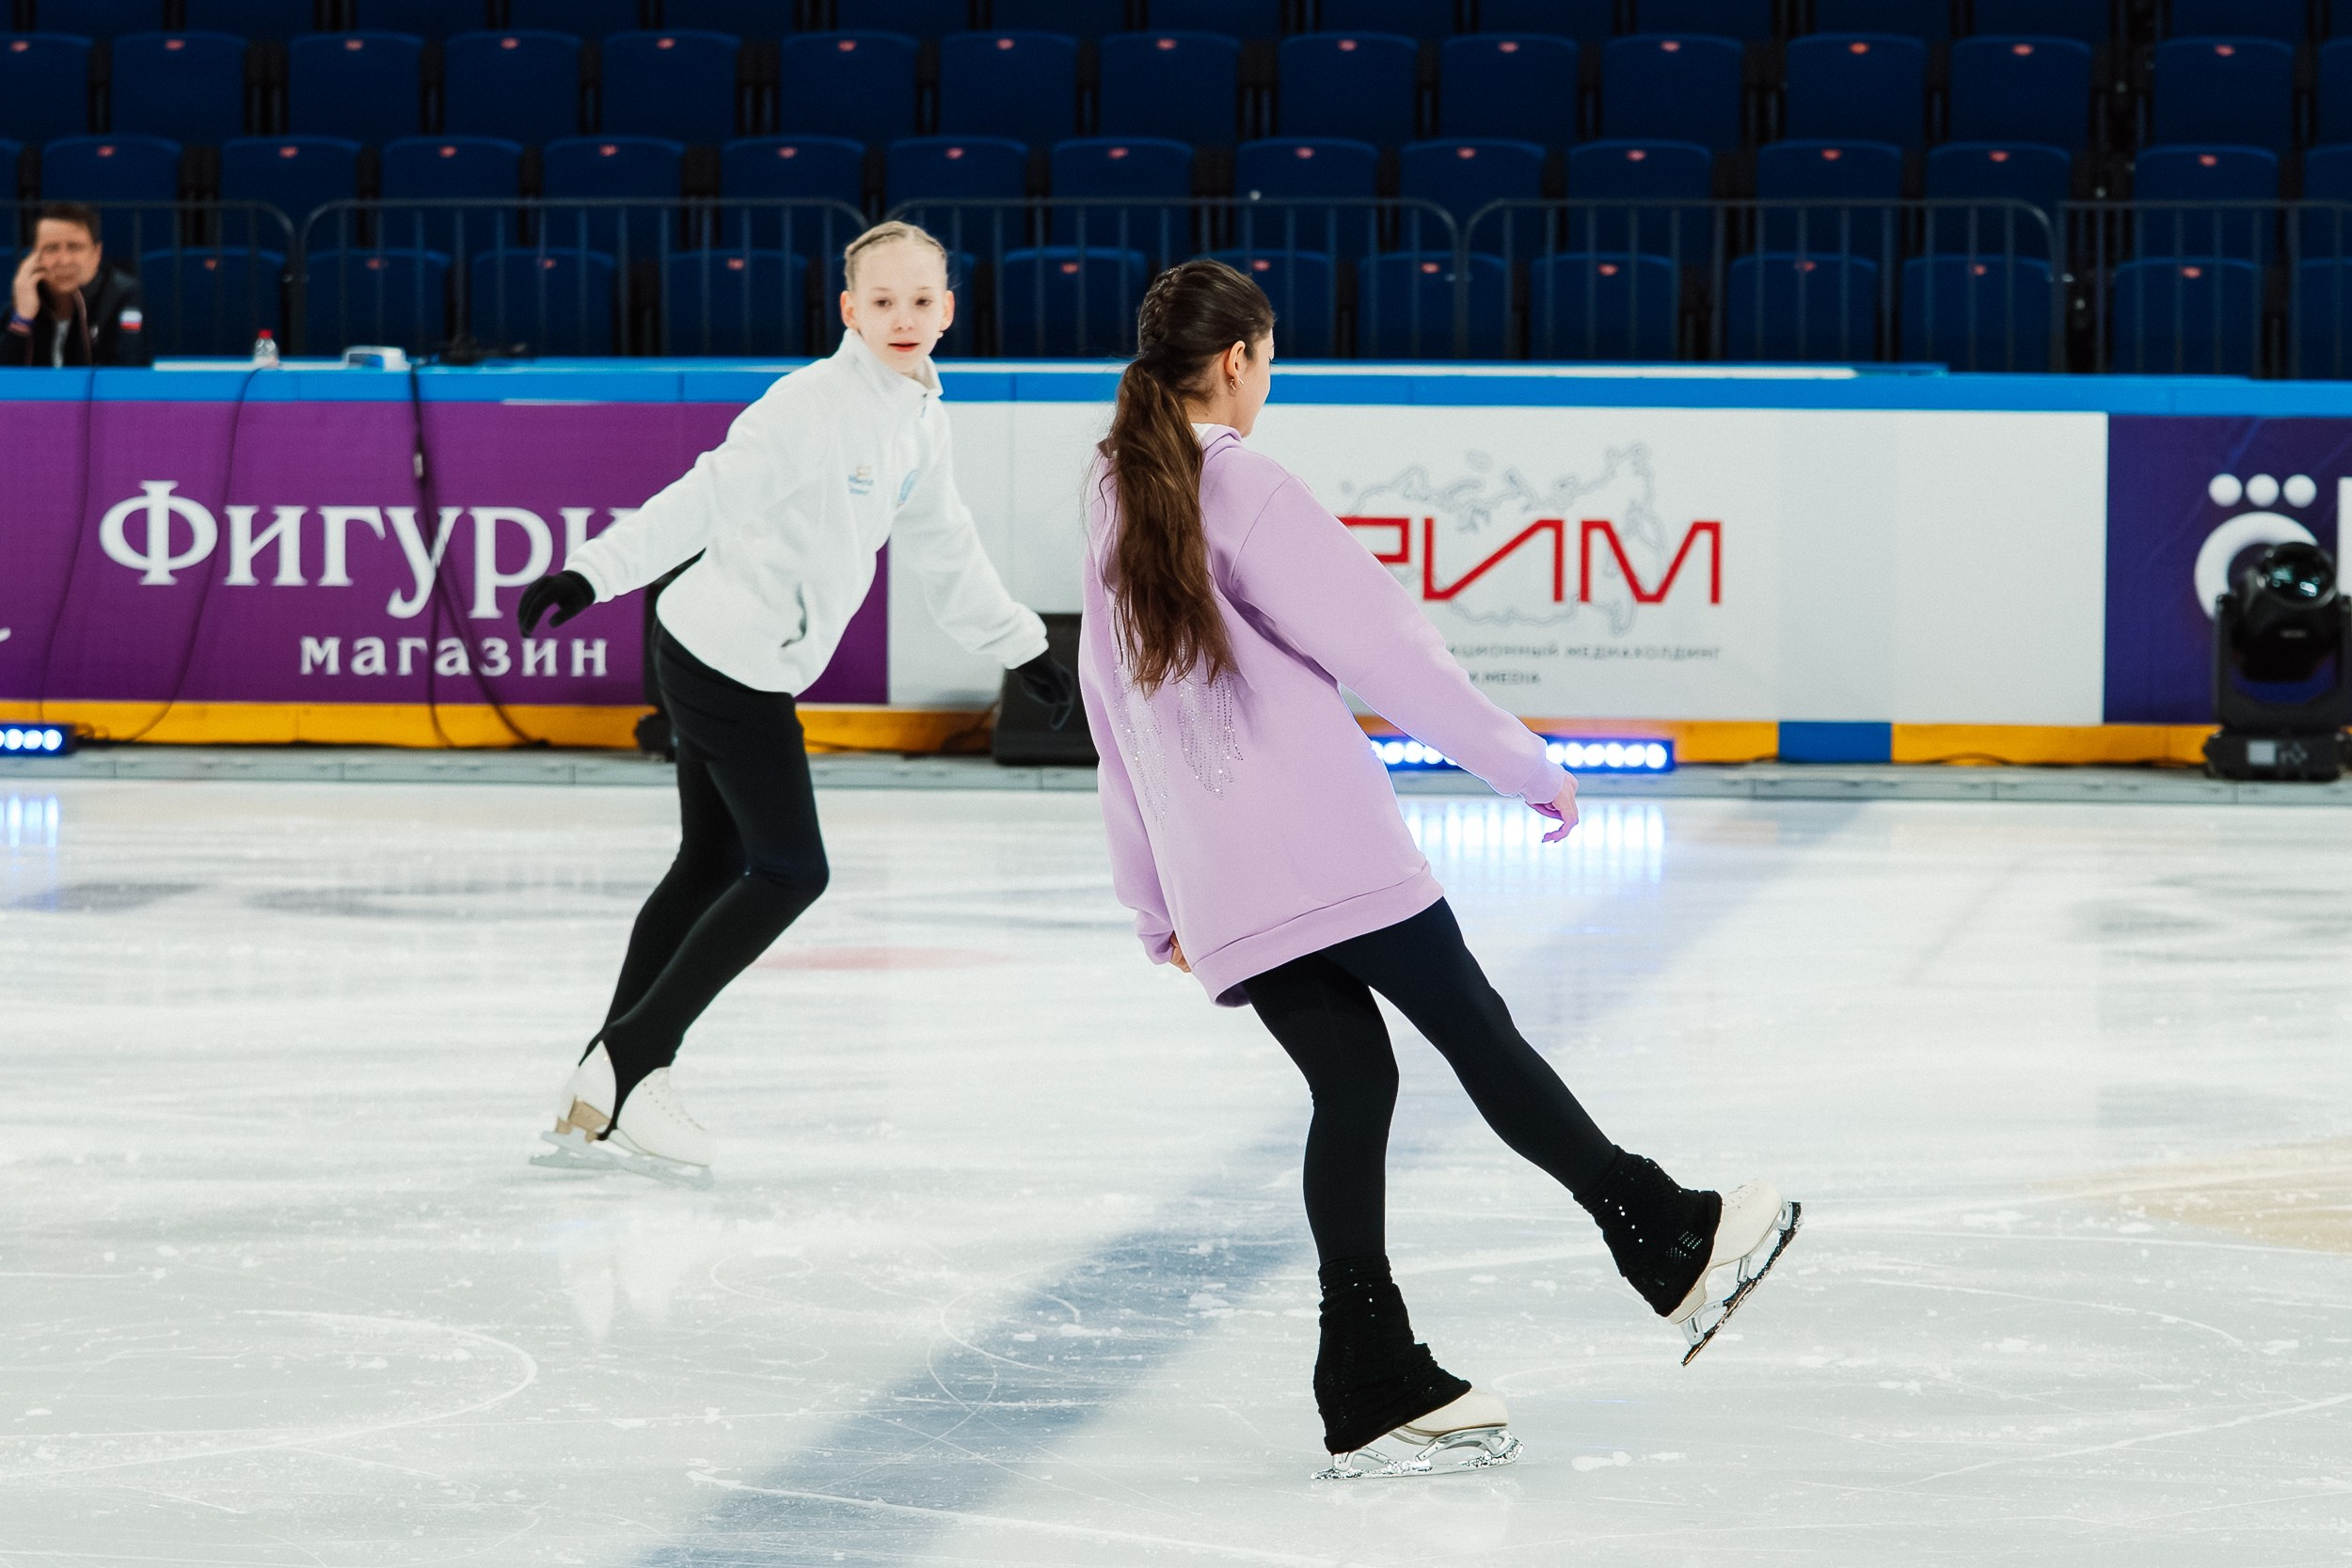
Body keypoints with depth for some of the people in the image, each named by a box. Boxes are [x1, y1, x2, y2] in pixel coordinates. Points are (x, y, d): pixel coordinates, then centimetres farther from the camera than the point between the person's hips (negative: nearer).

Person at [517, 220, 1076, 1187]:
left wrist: (1025, 653, 27)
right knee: (791, 869, -7)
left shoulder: (920, 418, 9)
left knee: (713, 866, 12)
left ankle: (601, 1099, 16)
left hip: (735, 664, 9)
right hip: (729, 660, -9)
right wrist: (595, 571, -30)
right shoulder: (814, 406, -18)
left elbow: (942, 551, 21)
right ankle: (623, 1073, -3)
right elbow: (709, 497, -23)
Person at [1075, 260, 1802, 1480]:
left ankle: (1375, 1392, 4)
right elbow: (1379, 644, -10)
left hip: (1216, 881, 7)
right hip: (1327, 849, -7)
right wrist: (1526, 768, -2)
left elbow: (1112, 717, 20)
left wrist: (1159, 911, 25)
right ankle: (1672, 1246, 8)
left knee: (1349, 1081, 8)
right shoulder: (1246, 491, -8)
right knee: (1476, 1032, 0)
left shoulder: (1113, 508, 15)